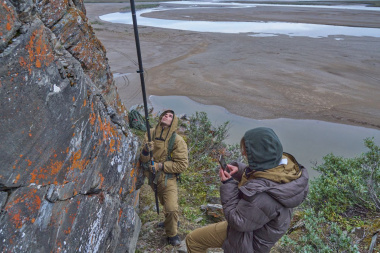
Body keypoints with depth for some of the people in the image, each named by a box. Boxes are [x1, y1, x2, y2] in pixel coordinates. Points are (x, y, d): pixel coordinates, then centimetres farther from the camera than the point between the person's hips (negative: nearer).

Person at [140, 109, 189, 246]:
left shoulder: (177, 140, -16)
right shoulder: (150, 134, -5)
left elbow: (182, 164, -16)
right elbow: (143, 160, -4)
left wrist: (160, 166, -20)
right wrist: (146, 150, -27)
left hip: (168, 179, -4)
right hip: (153, 177, 4)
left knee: (172, 209, -8)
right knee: (165, 204, 23)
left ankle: (172, 234, 21)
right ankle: (171, 222, 53)